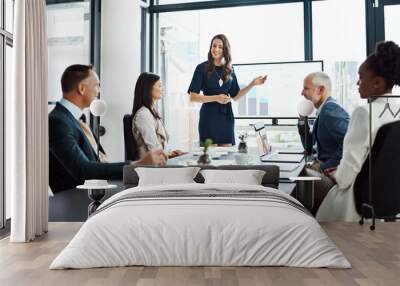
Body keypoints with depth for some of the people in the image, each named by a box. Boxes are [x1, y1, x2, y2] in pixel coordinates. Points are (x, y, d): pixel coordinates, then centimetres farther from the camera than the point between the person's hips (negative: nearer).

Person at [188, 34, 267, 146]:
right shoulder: (202, 68, -4)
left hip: (226, 116, 4)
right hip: (209, 117, -4)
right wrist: (216, 98, -16)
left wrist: (252, 84, 3)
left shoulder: (229, 70, 9)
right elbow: (193, 97, -8)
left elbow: (235, 96, 12)